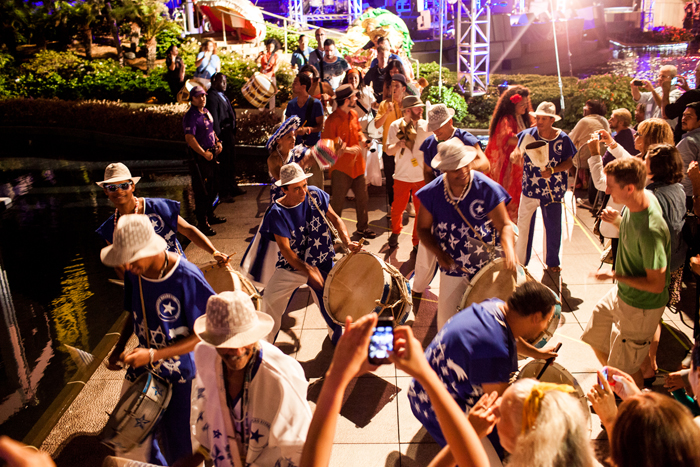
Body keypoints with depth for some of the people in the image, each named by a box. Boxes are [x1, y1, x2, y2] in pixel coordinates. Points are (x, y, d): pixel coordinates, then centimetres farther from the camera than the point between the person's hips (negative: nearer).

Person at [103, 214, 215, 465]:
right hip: (142, 368, 6)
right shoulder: (134, 273, -9)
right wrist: (119, 349, -3)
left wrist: (152, 355, -25)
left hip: (179, 378, -5)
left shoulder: (187, 278, -27)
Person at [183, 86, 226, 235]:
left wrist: (217, 142, 8)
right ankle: (202, 223, 3)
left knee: (213, 188, 20)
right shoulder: (190, 116, -16)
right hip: (199, 157, -9)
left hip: (211, 154, 9)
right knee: (202, 191, -5)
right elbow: (189, 138, -23)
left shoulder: (206, 112, 13)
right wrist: (204, 153, -25)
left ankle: (210, 215, 36)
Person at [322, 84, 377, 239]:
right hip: (341, 167, -7)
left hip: (357, 164, 7)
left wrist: (362, 139, 4)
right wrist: (347, 149, -21)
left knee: (362, 197, 14)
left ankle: (363, 227, 30)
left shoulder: (354, 114, 8)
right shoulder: (333, 120, -16)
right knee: (337, 202, 0)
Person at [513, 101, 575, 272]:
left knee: (553, 226, 11)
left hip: (553, 190, 1)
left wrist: (552, 170, -18)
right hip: (530, 187, 0)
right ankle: (519, 261, 22)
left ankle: (552, 261, 31)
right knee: (523, 224, 5)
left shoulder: (562, 139, -7)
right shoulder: (528, 135, -8)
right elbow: (517, 153, 1)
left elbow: (569, 162, 0)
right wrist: (516, 155, -24)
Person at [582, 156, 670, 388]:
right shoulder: (644, 197, -10)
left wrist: (614, 275, -21)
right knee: (596, 337, 26)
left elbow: (656, 284, -28)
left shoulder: (650, 231, -37)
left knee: (625, 368, 10)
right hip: (621, 294, 9)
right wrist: (618, 220, -8)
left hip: (641, 306, -9)